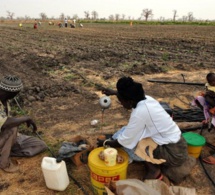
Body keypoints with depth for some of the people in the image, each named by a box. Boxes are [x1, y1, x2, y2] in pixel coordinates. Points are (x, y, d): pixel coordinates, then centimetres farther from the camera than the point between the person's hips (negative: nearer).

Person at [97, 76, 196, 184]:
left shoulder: (140, 112, -28)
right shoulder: (146, 99, -5)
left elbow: (125, 141, -19)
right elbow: (132, 94, 23)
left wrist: (105, 143, -2)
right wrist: (114, 92, 28)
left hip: (172, 152, -9)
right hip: (175, 143, 9)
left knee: (121, 139, -12)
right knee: (125, 131, 9)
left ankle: (153, 170, 3)